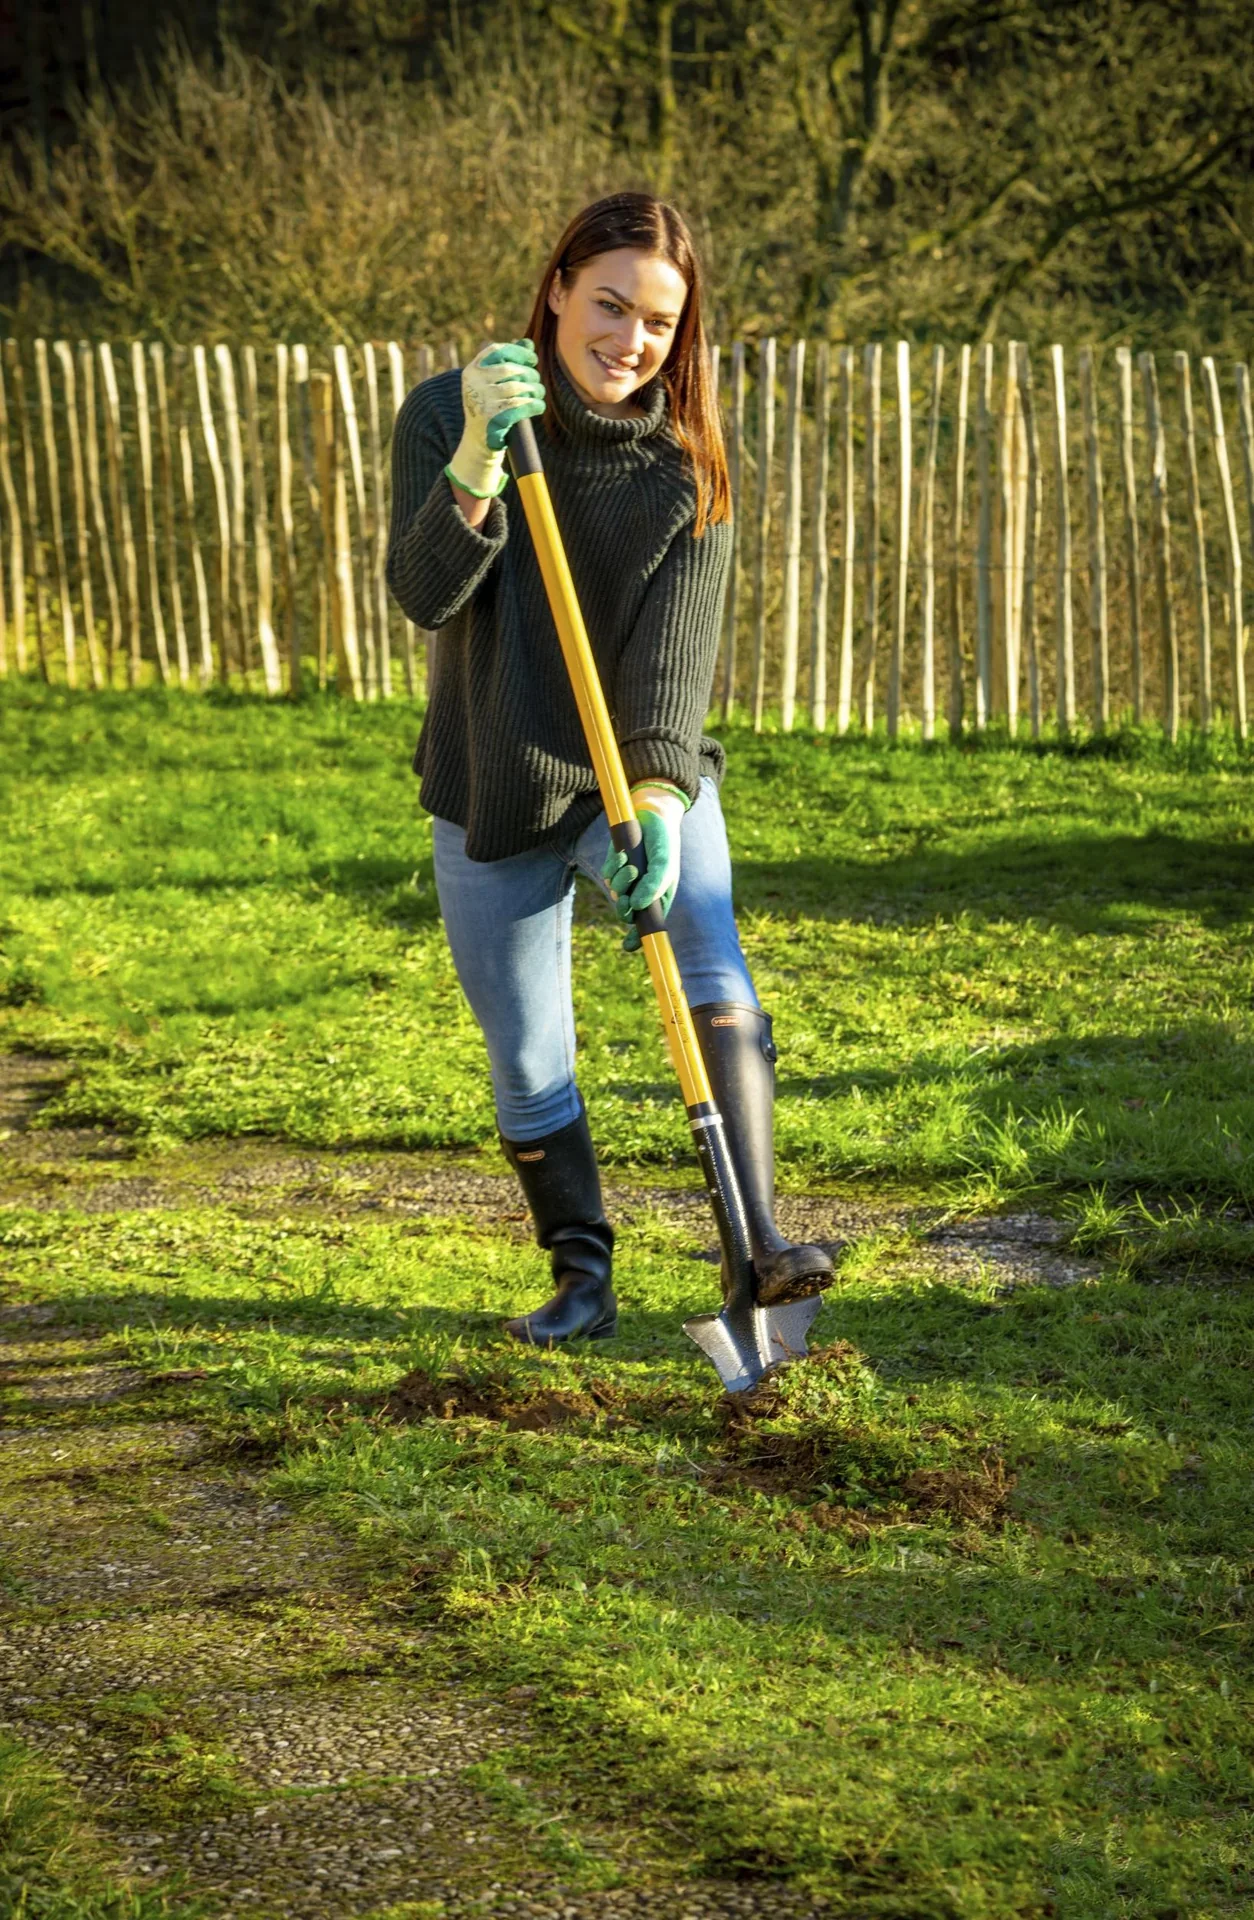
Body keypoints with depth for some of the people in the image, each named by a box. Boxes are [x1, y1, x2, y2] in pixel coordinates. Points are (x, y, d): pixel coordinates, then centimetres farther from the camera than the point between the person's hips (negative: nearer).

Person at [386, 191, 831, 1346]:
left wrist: (659, 799, -31)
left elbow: (677, 651, -16)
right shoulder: (447, 416, -10)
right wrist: (476, 466, -39)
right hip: (493, 795, 0)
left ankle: (759, 1247, -29)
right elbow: (423, 595, -22)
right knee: (529, 1072, 7)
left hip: (641, 778, 0)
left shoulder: (689, 465, -7)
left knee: (715, 973, -25)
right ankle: (582, 1275, 27)